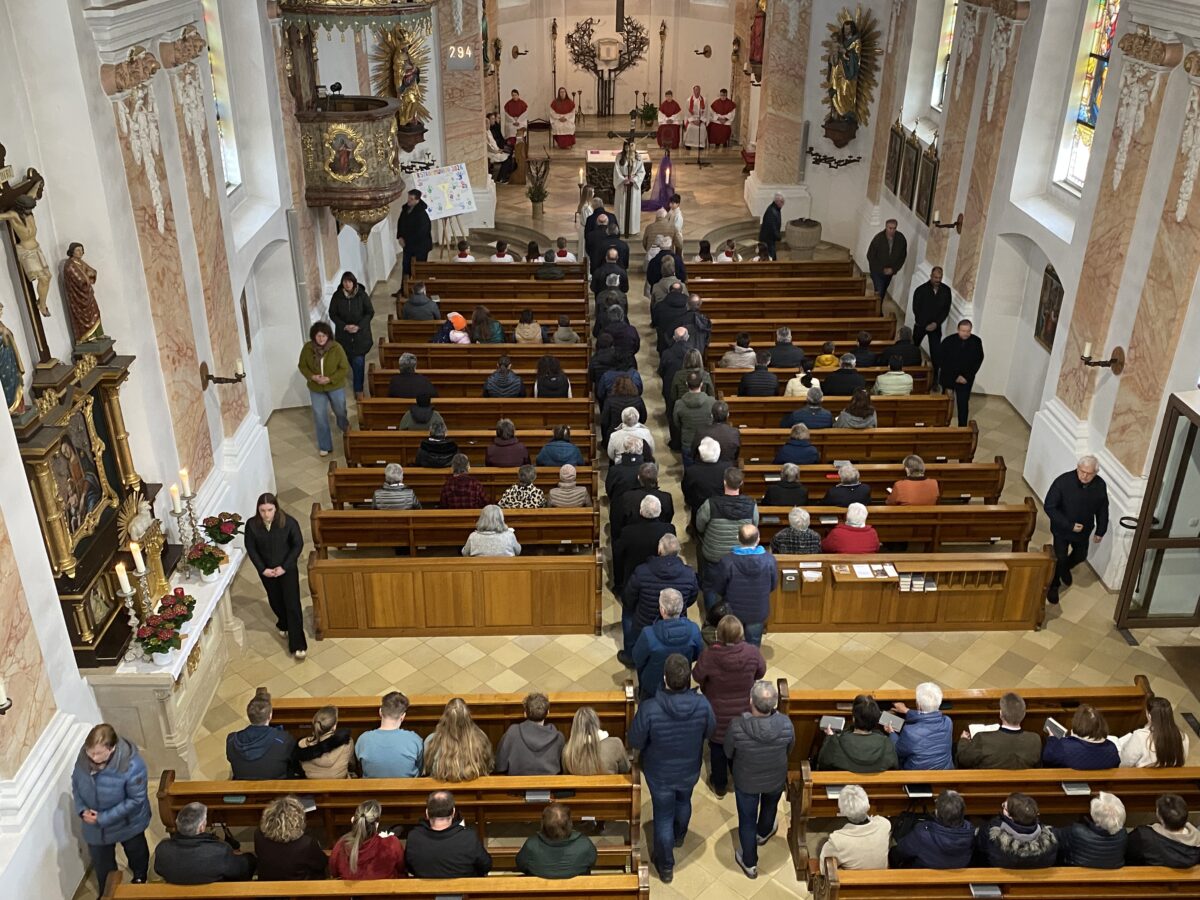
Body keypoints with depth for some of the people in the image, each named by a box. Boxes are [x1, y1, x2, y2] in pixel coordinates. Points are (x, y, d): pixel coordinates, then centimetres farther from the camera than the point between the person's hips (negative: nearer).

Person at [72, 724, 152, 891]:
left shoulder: (131, 765, -37)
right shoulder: (84, 756, -23)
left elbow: (136, 800, -26)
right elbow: (75, 783, -4)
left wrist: (104, 818, -26)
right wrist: (81, 809, -17)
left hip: (127, 822, -3)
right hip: (94, 823, 3)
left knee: (135, 851, 28)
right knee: (101, 862, 23)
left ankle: (140, 876, 61)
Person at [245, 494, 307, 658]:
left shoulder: (288, 522, -20)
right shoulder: (252, 524, -15)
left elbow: (298, 544, -12)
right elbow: (251, 549, -5)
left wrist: (285, 567, -15)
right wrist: (262, 569, -12)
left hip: (287, 568, -2)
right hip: (266, 570, 3)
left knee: (292, 604, -4)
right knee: (276, 601, 21)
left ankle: (298, 644, 1)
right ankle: (283, 624, 52)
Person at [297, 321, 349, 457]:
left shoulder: (336, 348, -19)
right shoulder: (307, 348, -12)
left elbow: (345, 368, -14)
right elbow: (302, 366, 0)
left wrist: (330, 379, -24)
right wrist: (312, 377, -18)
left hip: (335, 387, -1)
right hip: (316, 389, 1)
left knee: (340, 411, 21)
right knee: (320, 417, 6)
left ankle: (344, 427, 57)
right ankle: (325, 446, 21)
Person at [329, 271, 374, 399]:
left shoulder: (362, 295, -11)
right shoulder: (337, 296, -8)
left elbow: (370, 312, -6)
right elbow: (332, 314, -1)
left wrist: (359, 326, -16)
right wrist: (344, 326, -14)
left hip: (361, 334, -2)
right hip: (344, 334, 2)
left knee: (359, 362, -5)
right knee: (351, 360, 15)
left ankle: (358, 389, 6)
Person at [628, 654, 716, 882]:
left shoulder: (649, 709, -36)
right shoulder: (703, 705, -28)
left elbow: (635, 742, -20)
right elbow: (709, 732, -7)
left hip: (660, 774, -2)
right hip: (689, 771, 3)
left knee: (663, 816, 21)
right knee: (683, 802, 33)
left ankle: (665, 867, 40)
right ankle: (679, 836, 61)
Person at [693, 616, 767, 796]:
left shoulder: (709, 654, -31)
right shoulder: (752, 652, -26)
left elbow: (697, 676, -13)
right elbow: (760, 673, -5)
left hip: (718, 714, -1)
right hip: (744, 713, 1)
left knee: (718, 749, 24)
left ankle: (719, 786, 44)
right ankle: (742, 783, 49)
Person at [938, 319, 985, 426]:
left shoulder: (976, 341, -9)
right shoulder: (948, 341, -15)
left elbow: (979, 360, -1)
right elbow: (941, 361, -12)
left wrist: (967, 376, -10)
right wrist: (955, 376, -15)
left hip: (966, 379, 0)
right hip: (948, 377, 0)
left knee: (963, 403, -2)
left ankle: (962, 427, 6)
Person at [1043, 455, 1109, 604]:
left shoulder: (1100, 485, -18)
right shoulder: (1063, 481, -29)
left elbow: (1102, 509, -1)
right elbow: (1049, 507, -24)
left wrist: (1100, 531, 7)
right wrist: (1069, 525, -27)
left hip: (1084, 530, 4)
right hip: (1062, 529, -4)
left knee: (1080, 556, 24)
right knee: (1060, 557, 2)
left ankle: (1065, 569, 56)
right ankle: (1053, 585, 29)